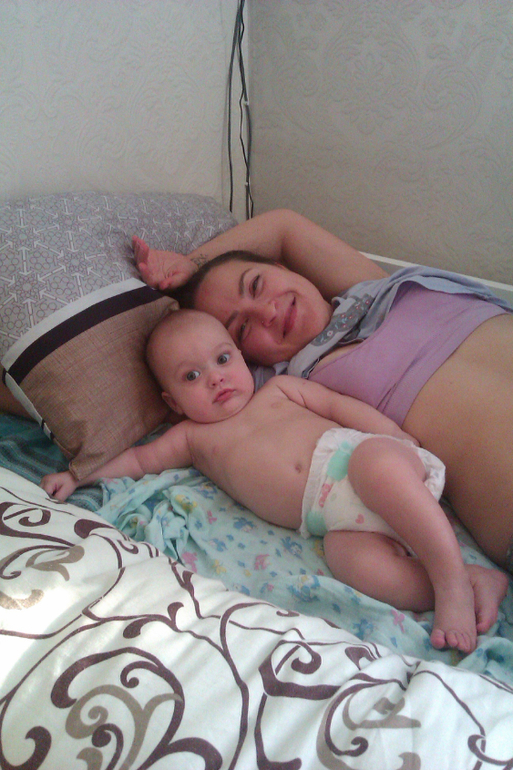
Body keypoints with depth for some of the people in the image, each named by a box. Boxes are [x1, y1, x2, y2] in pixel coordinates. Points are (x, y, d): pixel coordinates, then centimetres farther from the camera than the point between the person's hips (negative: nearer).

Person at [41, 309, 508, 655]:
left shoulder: (279, 389, 21)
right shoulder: (194, 437, 25)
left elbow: (341, 405, 14)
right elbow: (139, 458, 29)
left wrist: (405, 444, 3)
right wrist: (77, 475, 18)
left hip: (362, 456, 0)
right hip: (332, 518, 1)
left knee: (378, 463, -37)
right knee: (350, 557, -34)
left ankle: (452, 579, -31)